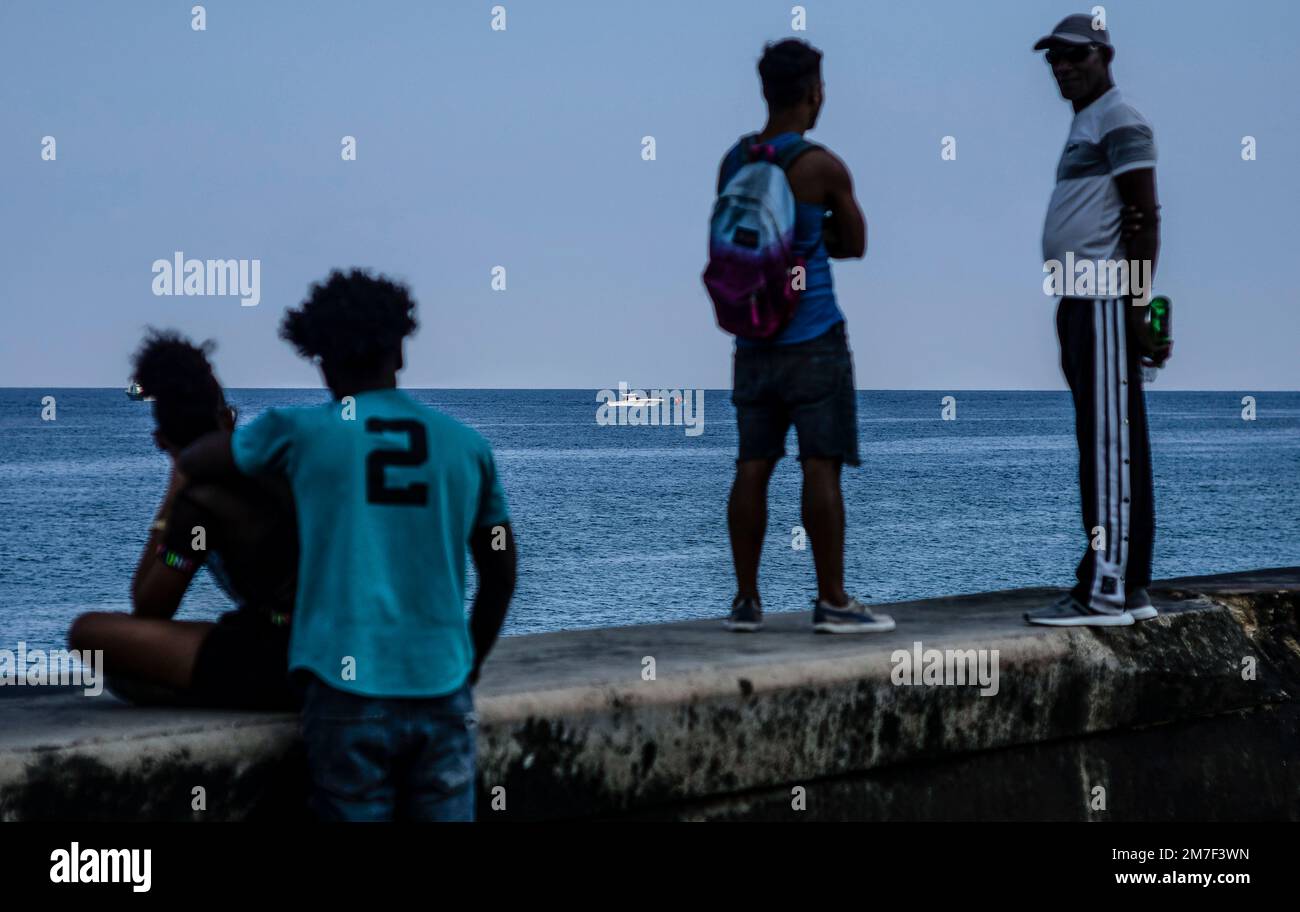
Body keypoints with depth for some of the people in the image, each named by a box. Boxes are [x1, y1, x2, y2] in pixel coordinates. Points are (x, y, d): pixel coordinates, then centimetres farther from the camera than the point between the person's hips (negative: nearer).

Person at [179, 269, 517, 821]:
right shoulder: (464, 444, 7)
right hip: (441, 692, 2)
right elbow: (501, 575, 13)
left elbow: (191, 462, 16)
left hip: (348, 691, -2)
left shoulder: (302, 431, 1)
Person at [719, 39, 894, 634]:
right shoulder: (822, 167, -9)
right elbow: (854, 244, 4)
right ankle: (832, 601, -3)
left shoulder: (733, 161, 8)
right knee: (821, 467, -4)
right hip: (813, 339, -6)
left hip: (753, 338, 6)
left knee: (753, 467, 7)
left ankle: (745, 601, 9)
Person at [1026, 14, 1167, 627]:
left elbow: (1144, 216, -15)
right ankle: (1130, 589, 12)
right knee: (1102, 444, 9)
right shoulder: (1085, 125, 23)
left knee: (1111, 444, -12)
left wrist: (1139, 301, -21)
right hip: (1080, 301, 10)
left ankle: (1106, 592, -14)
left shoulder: (1120, 123, -7)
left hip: (1107, 300, -10)